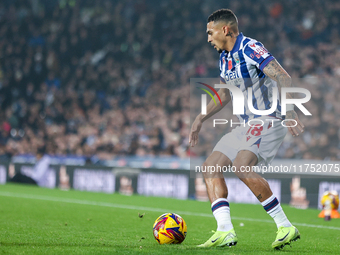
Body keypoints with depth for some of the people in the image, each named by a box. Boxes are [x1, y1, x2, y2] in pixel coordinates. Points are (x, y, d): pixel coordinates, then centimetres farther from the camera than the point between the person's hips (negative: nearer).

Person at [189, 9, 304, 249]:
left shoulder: (251, 49, -15)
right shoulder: (225, 58, 14)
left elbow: (283, 78, -25)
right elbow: (225, 94, 29)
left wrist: (290, 112, -36)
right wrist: (201, 118, 22)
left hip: (270, 120, -10)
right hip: (247, 125, 10)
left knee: (241, 166, -28)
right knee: (210, 167, 0)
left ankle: (285, 227, -21)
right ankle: (225, 231, -9)